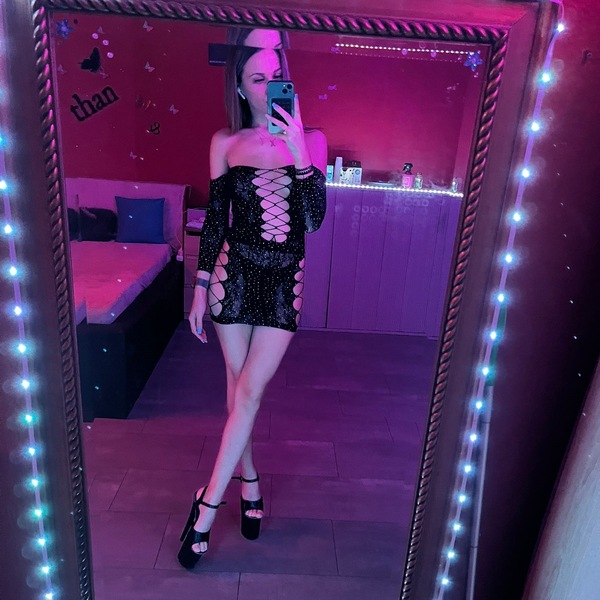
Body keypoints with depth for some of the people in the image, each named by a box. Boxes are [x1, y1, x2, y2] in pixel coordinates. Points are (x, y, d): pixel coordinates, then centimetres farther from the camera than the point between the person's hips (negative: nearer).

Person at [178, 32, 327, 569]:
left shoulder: (311, 139, 2)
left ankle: (208, 504, 14)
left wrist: (298, 152, -22)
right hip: (235, 274, 1)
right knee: (239, 388, 9)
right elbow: (214, 219, 6)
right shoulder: (226, 142, 3)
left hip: (284, 281, 0)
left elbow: (315, 219, -10)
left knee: (249, 392, -2)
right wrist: (201, 287, 5)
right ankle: (249, 482, 32)